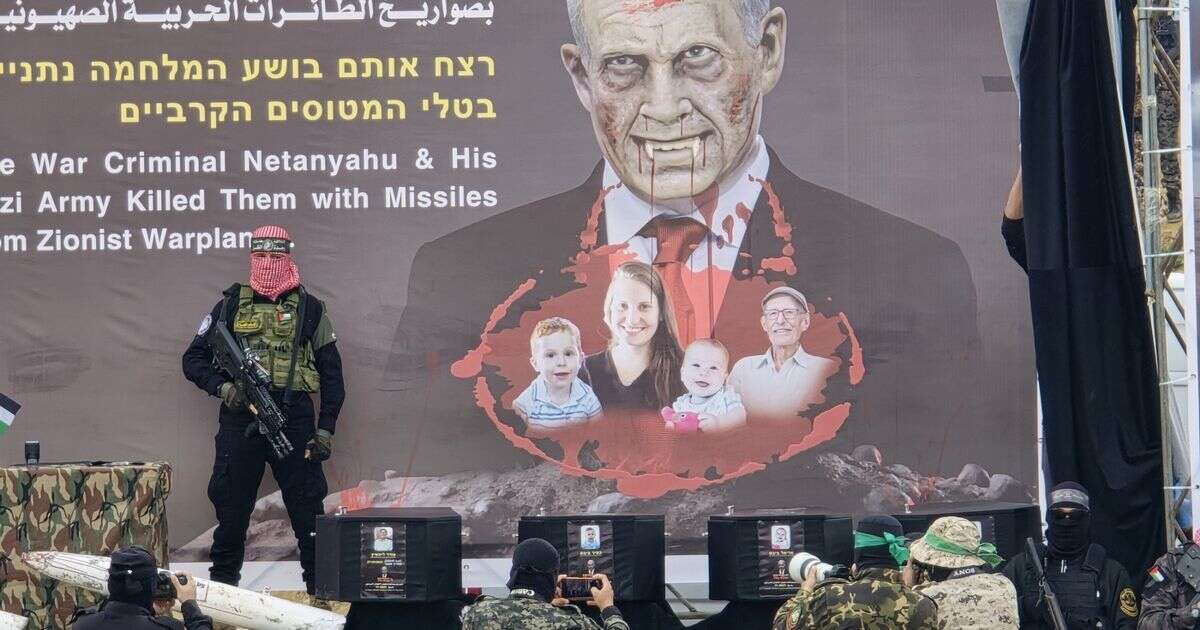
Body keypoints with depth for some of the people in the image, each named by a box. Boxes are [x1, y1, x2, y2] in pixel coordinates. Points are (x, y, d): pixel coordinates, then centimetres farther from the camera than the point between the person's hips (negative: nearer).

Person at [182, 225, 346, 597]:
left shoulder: (309, 309, 9)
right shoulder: (231, 306, 10)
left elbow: (331, 374, 9)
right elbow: (193, 359, 12)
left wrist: (326, 429, 1)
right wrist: (222, 387, -7)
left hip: (294, 421, -1)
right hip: (240, 422, 1)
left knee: (307, 507, -1)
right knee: (231, 507, 6)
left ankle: (321, 584, 4)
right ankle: (221, 586, 16)